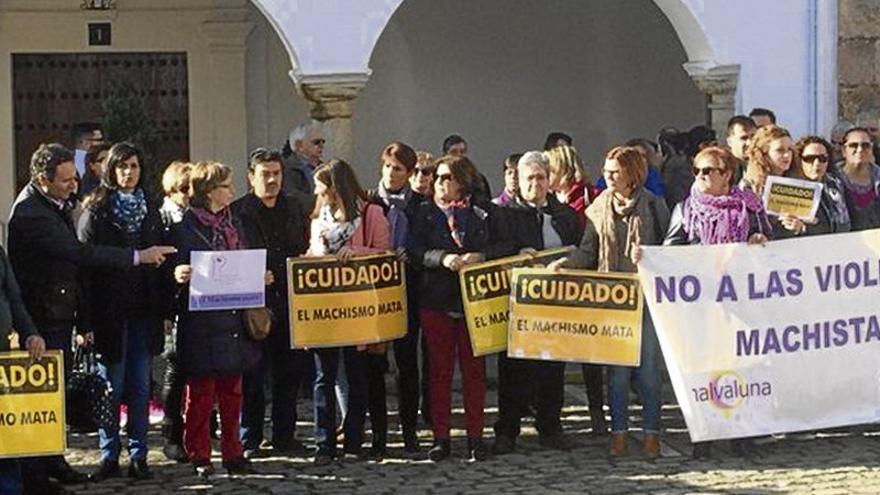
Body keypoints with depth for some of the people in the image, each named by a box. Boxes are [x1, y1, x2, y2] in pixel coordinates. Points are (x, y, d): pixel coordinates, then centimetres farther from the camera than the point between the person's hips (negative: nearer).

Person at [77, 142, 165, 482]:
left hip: (143, 310, 4)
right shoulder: (95, 211, -1)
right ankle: (109, 457, 9)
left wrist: (161, 310, 5)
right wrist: (87, 317, -14)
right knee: (112, 387, 1)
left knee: (140, 386, 5)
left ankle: (138, 457, 10)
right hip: (108, 310, -3)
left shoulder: (149, 209, 12)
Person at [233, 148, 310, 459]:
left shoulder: (296, 209, 14)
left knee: (290, 373, 9)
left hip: (290, 303, 5)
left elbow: (307, 249, 17)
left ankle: (284, 437, 20)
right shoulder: (237, 212, -4)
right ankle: (249, 440, 8)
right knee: (252, 375, 0)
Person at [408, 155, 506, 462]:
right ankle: (441, 437, 9)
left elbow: (501, 248, 4)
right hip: (436, 301, 1)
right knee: (439, 370, 3)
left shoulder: (484, 211, 6)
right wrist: (443, 258, -17)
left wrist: (479, 256, -15)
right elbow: (413, 251, -2)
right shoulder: (425, 212, 8)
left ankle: (475, 436, 10)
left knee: (474, 368, 3)